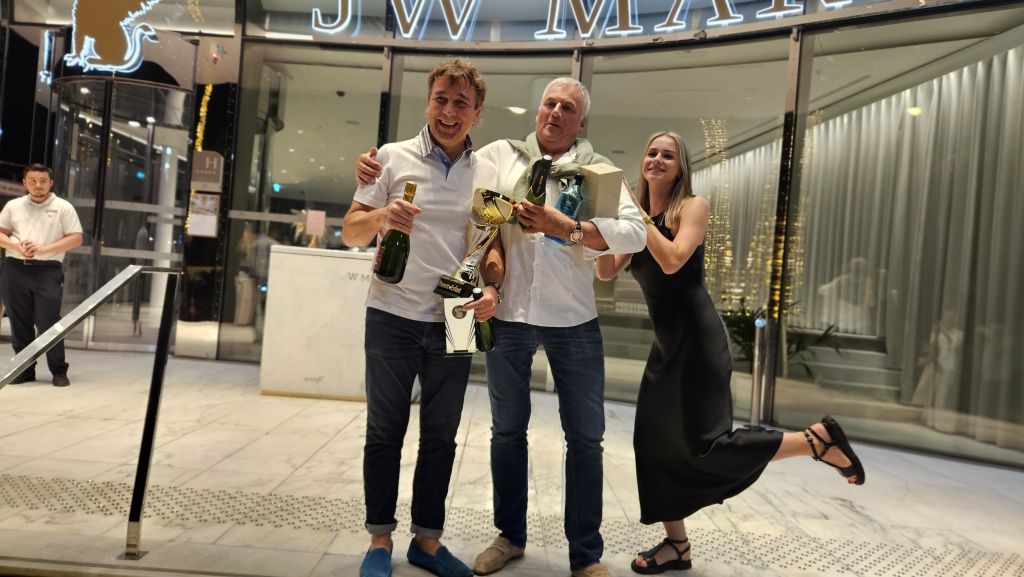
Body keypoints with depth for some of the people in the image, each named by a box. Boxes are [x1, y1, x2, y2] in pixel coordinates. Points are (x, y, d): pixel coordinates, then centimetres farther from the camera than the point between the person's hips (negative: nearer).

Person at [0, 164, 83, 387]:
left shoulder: (63, 207, 3)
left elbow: (76, 238, -2)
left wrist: (44, 248, -12)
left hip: (48, 271, -4)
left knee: (48, 322, -5)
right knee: (19, 323, 7)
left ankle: (59, 371, 2)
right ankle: (25, 369, 16)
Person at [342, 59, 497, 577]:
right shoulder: (394, 157, 0)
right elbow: (351, 233, 1)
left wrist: (492, 290, -8)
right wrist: (380, 216, -21)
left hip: (455, 321, 2)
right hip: (393, 317, -2)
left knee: (441, 437, 11)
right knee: (384, 433, 7)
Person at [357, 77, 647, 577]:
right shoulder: (501, 155, 3)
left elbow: (634, 234, -13)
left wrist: (563, 227, -23)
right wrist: (379, 164, -5)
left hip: (574, 322, -1)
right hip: (508, 315, 1)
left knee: (585, 437, 6)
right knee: (507, 429, 14)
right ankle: (510, 536, 34)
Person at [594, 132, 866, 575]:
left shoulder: (692, 206, -5)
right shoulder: (635, 217, 12)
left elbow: (673, 261, -23)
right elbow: (605, 272, 1)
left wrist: (637, 212, -16)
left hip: (697, 338, -7)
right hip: (667, 342, 7)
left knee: (706, 446, -12)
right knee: (654, 441, 7)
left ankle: (818, 440, 6)